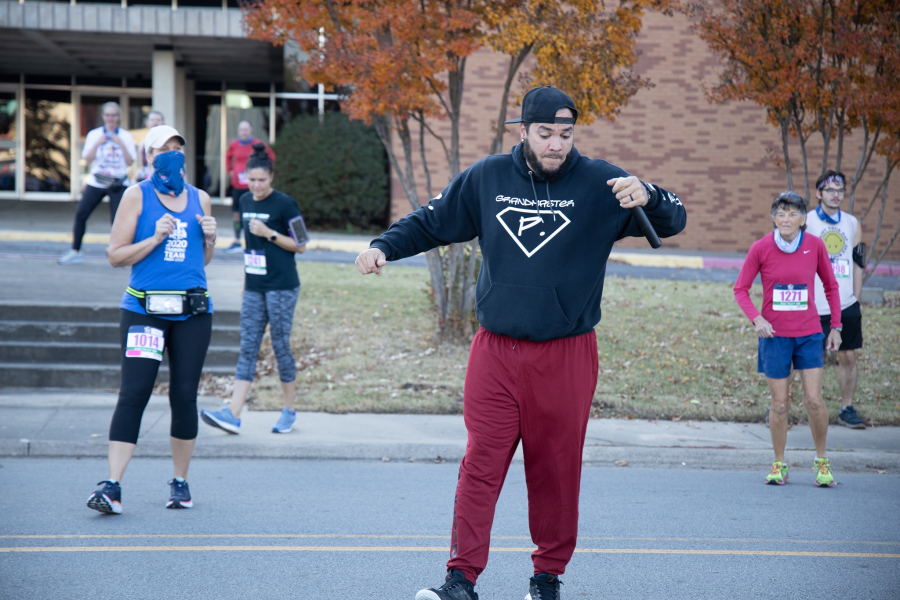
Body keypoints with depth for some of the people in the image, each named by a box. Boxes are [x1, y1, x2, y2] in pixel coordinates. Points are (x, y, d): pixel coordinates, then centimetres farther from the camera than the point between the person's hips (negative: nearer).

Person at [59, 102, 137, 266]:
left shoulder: (126, 137, 2)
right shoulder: (94, 134, 5)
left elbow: (130, 162, -5)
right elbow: (88, 158, -3)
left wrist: (121, 144, -15)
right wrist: (98, 144, -16)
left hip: (117, 184, -1)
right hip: (96, 182, 2)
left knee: (117, 219, -8)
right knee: (80, 213, -6)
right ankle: (75, 252, 6)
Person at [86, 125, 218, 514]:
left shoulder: (200, 199, 14)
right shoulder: (137, 196, 3)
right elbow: (116, 255, -1)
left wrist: (210, 239, 3)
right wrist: (155, 239, -13)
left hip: (193, 310, 3)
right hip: (144, 307, -3)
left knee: (184, 396, 4)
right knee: (133, 393, -11)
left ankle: (180, 482, 17)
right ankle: (112, 486, -12)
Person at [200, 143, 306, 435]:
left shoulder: (284, 204, -9)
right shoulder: (245, 202, 10)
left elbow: (300, 245, -6)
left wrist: (270, 234, -16)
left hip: (281, 287, -6)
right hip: (254, 287, 6)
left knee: (280, 346, 0)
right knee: (247, 348, 0)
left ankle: (289, 411, 14)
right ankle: (233, 415, -6)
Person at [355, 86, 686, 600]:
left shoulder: (599, 183, -2)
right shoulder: (486, 178, 6)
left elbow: (674, 222, -3)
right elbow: (432, 221, 19)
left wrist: (647, 197, -24)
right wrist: (384, 247, 5)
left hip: (566, 356, -1)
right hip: (495, 351, 1)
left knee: (557, 472, 6)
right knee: (480, 466, -3)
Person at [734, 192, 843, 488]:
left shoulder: (815, 245, -3)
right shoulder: (761, 248, -7)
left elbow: (830, 285, 9)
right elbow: (741, 289, 1)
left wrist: (835, 326, 6)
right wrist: (756, 318, -15)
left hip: (809, 334, 1)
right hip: (775, 335, 0)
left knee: (814, 400, -7)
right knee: (779, 404, 2)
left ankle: (822, 461, 13)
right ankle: (779, 464, 18)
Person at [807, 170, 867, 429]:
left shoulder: (852, 224, 9)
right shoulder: (806, 222, -3)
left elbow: (858, 264, 14)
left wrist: (855, 300, 11)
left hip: (846, 306, 4)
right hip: (814, 308, -4)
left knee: (848, 356, 5)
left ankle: (847, 409, 16)